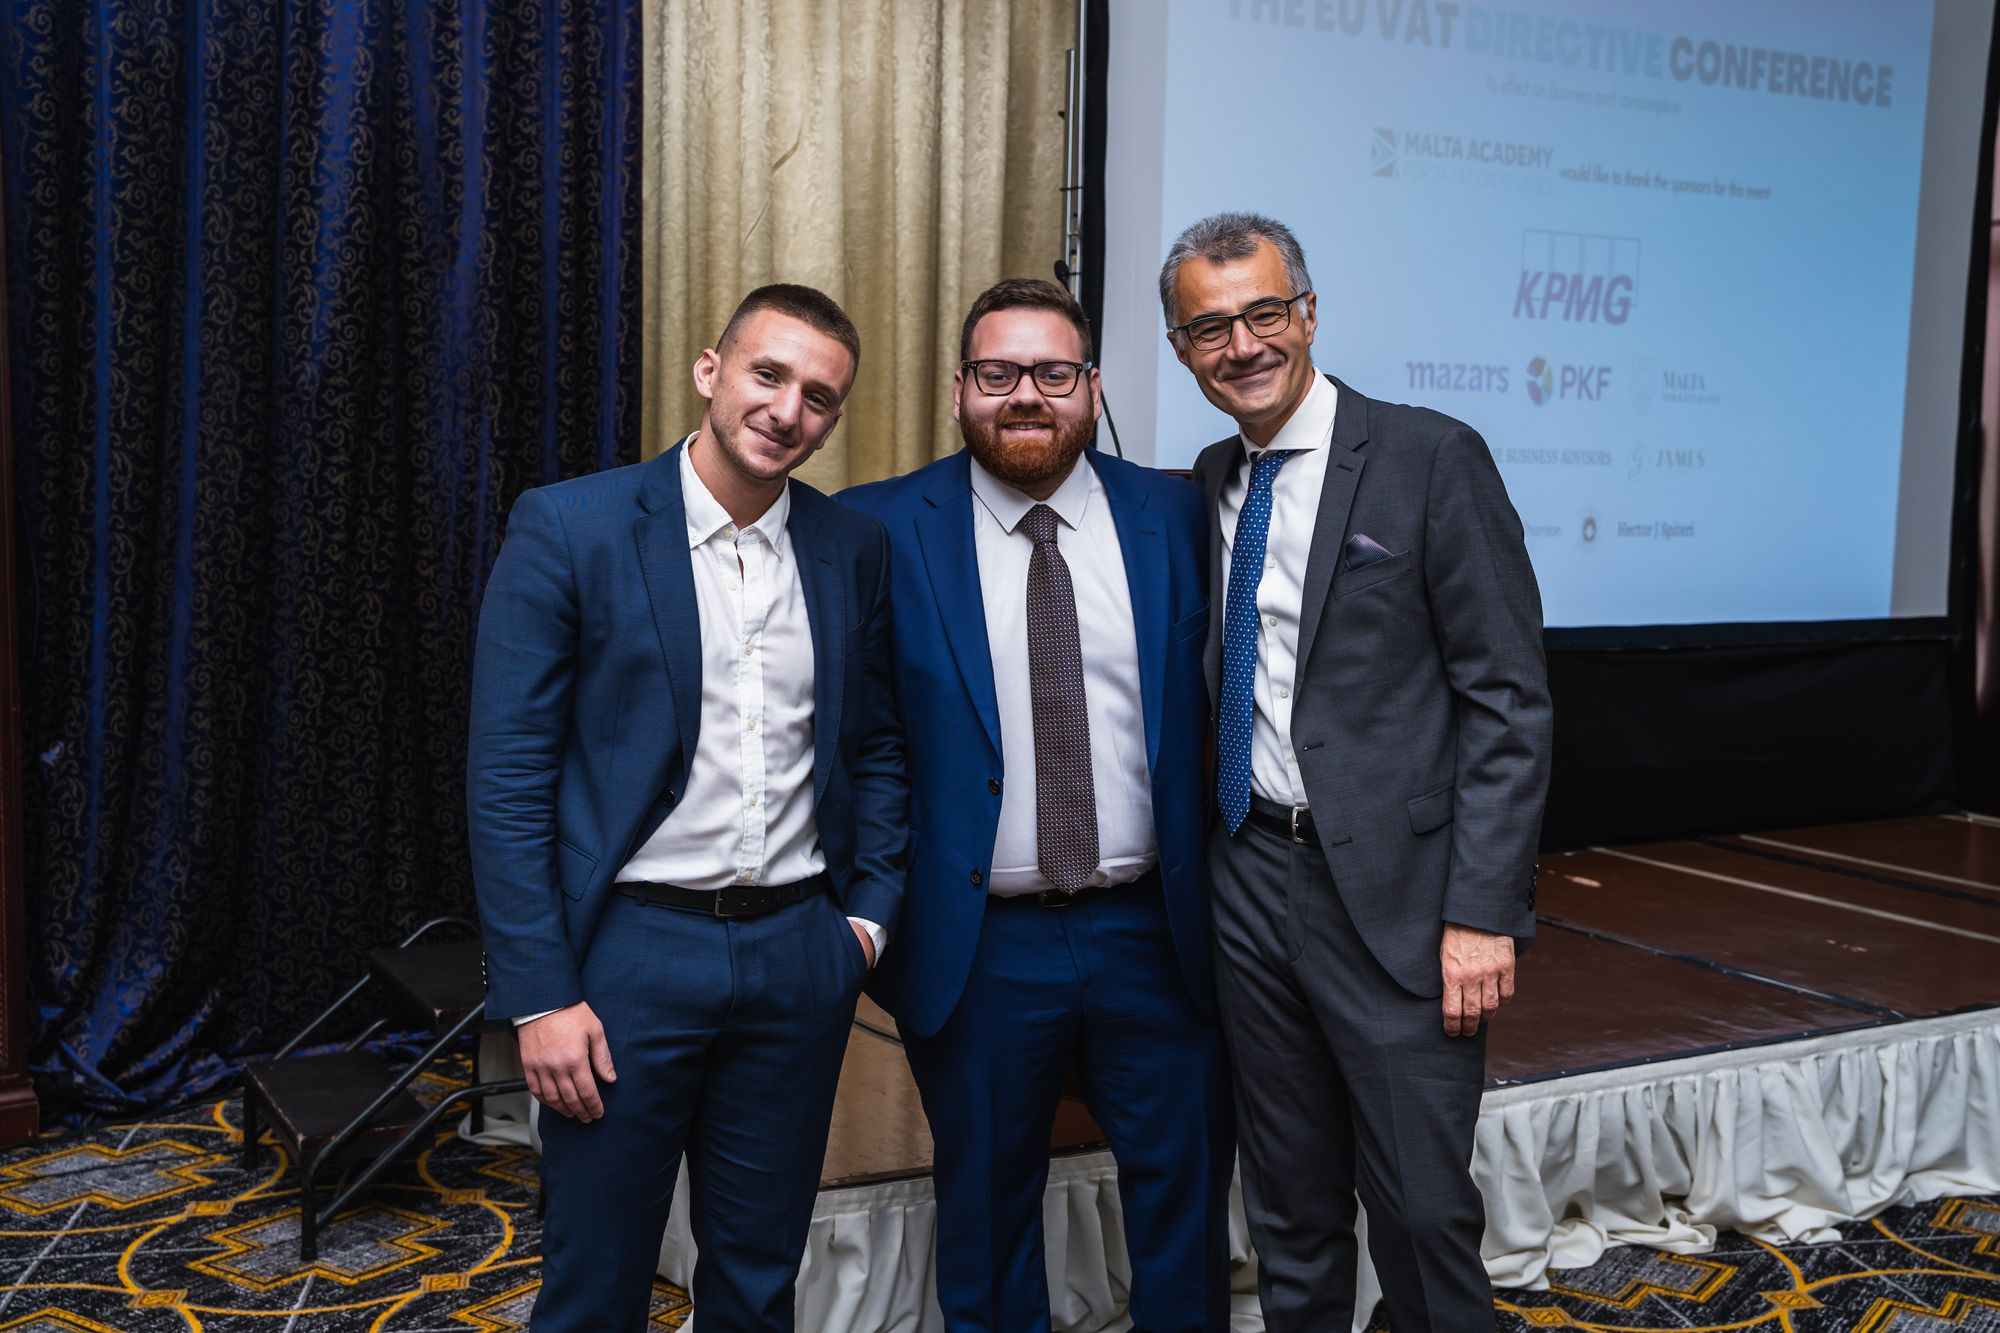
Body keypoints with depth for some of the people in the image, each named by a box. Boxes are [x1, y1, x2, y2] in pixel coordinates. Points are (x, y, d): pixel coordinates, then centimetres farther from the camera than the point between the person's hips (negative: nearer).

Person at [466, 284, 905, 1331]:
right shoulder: (567, 528, -8)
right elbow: (505, 777, -9)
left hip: (800, 958, 4)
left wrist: (869, 912, 4)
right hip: (630, 950, -3)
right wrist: (538, 998, -12)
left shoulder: (854, 549, 5)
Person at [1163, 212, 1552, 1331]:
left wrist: (1485, 912, -16)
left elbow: (1509, 703, -11)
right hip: (1251, 879, 5)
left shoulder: (1432, 460, -8)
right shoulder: (1208, 484, 9)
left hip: (1395, 893, -5)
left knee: (1423, 1207, 2)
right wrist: (1213, 859, 4)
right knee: (1291, 1205, 17)